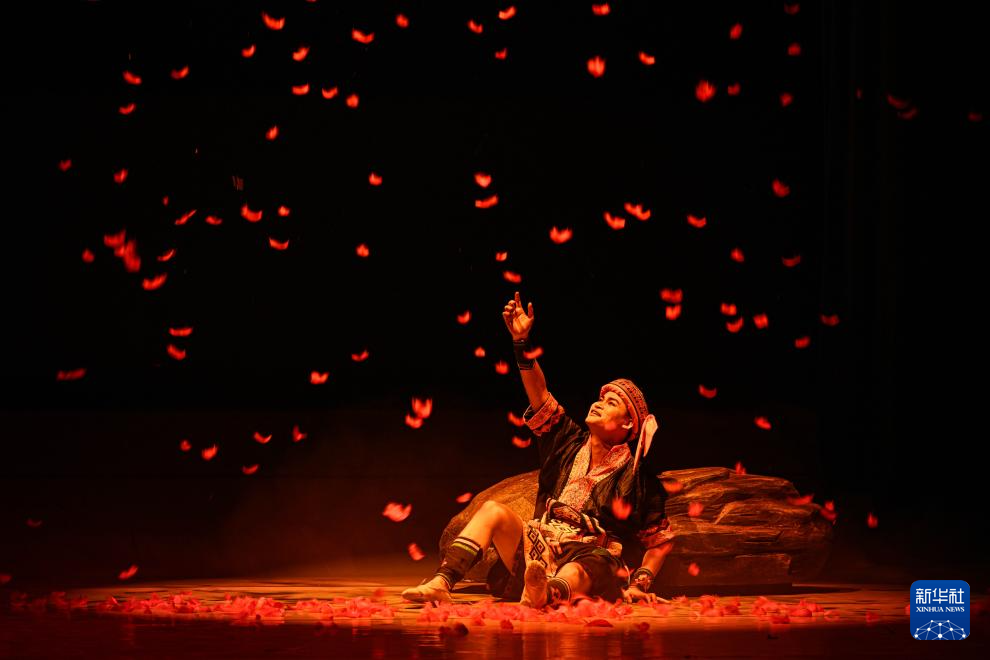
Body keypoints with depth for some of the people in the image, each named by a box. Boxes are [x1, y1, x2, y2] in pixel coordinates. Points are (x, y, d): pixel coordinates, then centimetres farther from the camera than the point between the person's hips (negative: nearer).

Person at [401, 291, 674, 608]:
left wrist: (640, 583, -7)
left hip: (587, 563, -5)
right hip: (536, 555, 5)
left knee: (593, 564, -41)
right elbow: (540, 396, 7)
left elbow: (662, 540, 6)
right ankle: (441, 583, -36)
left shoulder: (637, 476, 4)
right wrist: (522, 342, -3)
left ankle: (546, 593, -78)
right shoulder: (570, 443, 16)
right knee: (493, 509, -17)